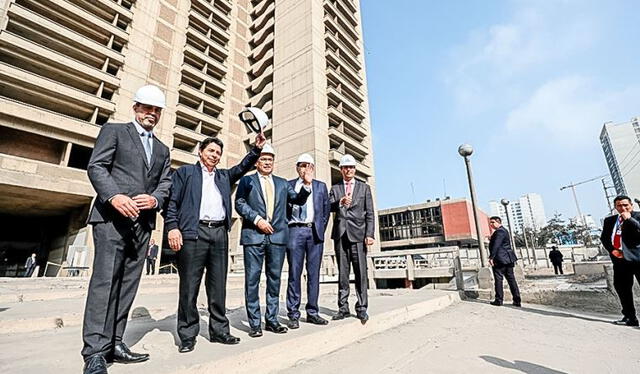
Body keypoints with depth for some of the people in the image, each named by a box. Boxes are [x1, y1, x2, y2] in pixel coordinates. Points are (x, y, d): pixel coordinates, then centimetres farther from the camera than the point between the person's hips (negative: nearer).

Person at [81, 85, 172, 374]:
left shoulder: (162, 150, 21)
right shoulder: (113, 131, 8)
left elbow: (165, 184, 14)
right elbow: (96, 166, -4)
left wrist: (155, 199, -8)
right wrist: (114, 196, -20)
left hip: (143, 222, 5)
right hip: (113, 217, -5)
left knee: (128, 283, 5)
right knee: (105, 280, -9)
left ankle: (114, 343, 13)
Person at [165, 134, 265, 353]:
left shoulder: (224, 176, 24)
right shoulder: (185, 172, 11)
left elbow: (243, 167, 17)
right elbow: (172, 200, 2)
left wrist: (257, 148, 3)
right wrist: (172, 227, -10)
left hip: (220, 233, 4)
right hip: (194, 232, -4)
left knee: (218, 286, 8)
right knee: (189, 286, 2)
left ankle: (219, 331, 17)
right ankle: (188, 335, 13)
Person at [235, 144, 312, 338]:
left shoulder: (283, 183, 18)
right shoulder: (247, 180, 9)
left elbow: (298, 200, 12)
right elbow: (240, 204, -1)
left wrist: (306, 185, -4)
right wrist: (257, 219, -13)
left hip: (277, 236, 3)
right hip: (254, 235, -3)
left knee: (274, 279, 8)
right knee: (252, 279, 2)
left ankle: (272, 320, 20)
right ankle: (254, 323, 13)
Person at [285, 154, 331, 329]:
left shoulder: (321, 186, 15)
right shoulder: (288, 185, 10)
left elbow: (326, 210, 14)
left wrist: (321, 229, 7)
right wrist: (285, 228, -1)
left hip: (315, 232, 2)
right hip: (295, 230, -2)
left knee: (314, 274, 6)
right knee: (294, 273, 0)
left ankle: (312, 313, 16)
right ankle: (293, 314, 10)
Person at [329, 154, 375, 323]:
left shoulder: (364, 188, 12)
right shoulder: (335, 188, 15)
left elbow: (370, 213, 6)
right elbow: (329, 207, -1)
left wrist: (369, 234, -5)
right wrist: (340, 202, -22)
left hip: (358, 233, -1)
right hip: (340, 234, 1)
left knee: (361, 272, -2)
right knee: (342, 272, 6)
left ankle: (361, 308, 8)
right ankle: (343, 308, 14)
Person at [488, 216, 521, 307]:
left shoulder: (499, 231, -14)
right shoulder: (504, 230, 17)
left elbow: (496, 245, -22)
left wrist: (491, 257, -24)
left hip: (500, 259, -9)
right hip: (508, 259, 9)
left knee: (498, 280, -2)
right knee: (511, 279, 10)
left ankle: (499, 300, 2)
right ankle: (517, 301, 12)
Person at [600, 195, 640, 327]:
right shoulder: (609, 220, 14)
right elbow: (604, 237, 14)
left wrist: (628, 219, -13)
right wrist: (611, 249, -1)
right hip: (619, 258, 5)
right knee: (621, 287, 7)